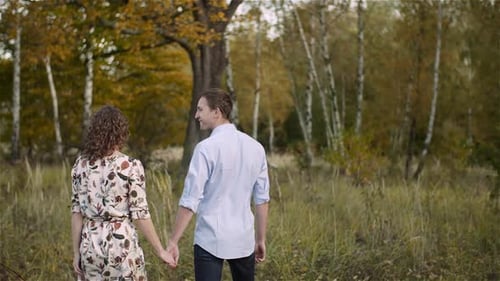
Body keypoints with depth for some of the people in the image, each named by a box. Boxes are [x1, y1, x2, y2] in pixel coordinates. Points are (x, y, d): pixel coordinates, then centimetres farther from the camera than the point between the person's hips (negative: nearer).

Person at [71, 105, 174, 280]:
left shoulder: (81, 164, 1)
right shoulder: (131, 166, -11)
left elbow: (77, 212, 2)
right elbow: (140, 215, -11)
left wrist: (76, 252, 8)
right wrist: (160, 250, -1)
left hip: (90, 244, 4)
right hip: (121, 243, -4)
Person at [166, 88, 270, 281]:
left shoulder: (207, 148, -12)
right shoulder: (255, 147, 4)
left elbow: (190, 201, -14)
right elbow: (262, 199, 7)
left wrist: (173, 241, -9)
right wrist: (261, 239, 16)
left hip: (210, 239, -5)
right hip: (244, 239, 5)